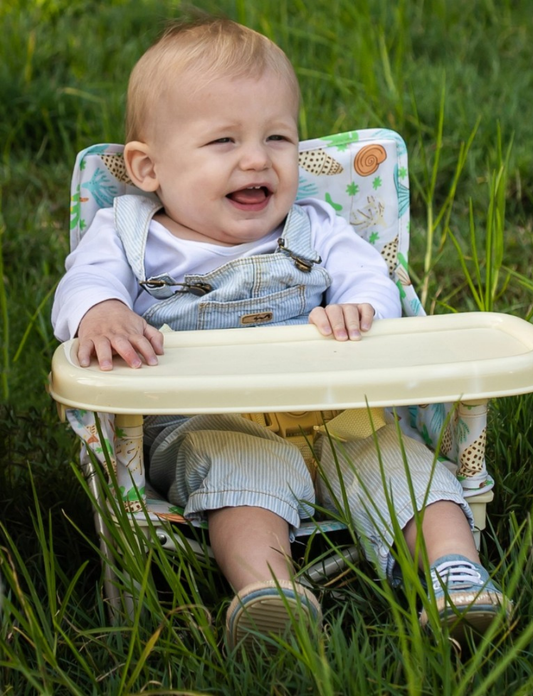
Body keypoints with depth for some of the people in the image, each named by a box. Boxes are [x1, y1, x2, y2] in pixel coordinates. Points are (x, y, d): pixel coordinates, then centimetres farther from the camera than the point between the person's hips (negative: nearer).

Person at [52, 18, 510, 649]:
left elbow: (372, 280, 5)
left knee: (388, 448, -23)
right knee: (238, 458, -35)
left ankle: (454, 567, -30)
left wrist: (356, 310, -22)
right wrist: (101, 314, -35)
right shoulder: (127, 237, 7)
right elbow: (85, 282, -8)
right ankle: (266, 588, -53)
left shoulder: (315, 232, 14)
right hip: (199, 425, -3)